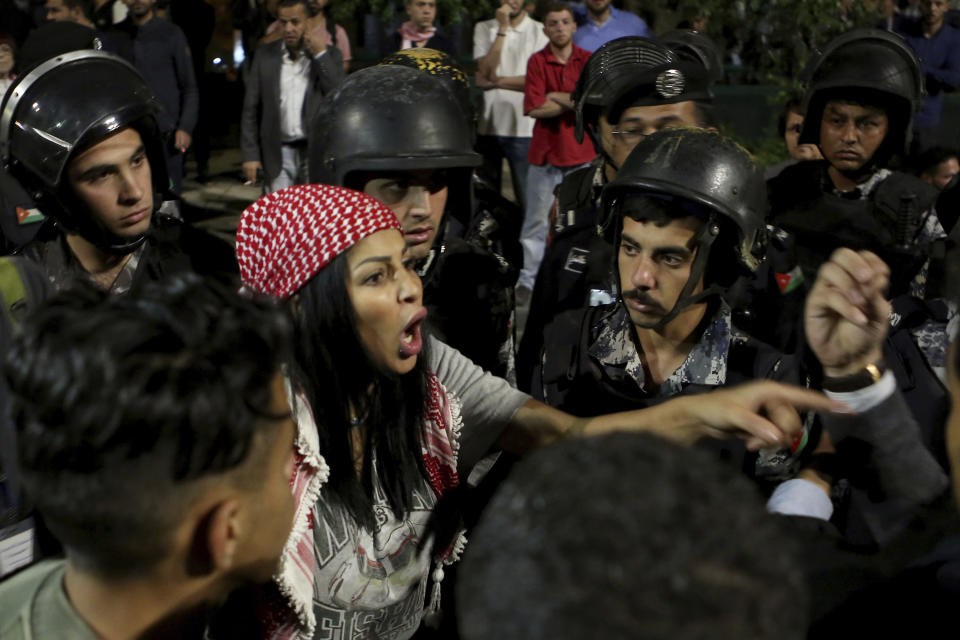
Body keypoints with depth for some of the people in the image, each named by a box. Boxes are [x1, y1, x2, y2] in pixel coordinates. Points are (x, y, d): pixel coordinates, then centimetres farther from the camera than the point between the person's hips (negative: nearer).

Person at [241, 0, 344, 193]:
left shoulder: (329, 54, 4)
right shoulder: (265, 54, 6)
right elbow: (251, 108, 7)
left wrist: (321, 55, -11)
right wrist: (250, 154, 1)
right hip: (278, 154, 1)